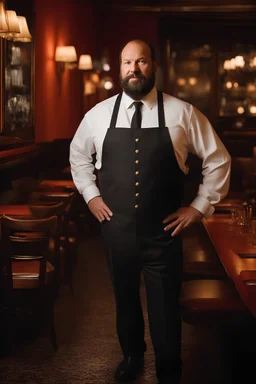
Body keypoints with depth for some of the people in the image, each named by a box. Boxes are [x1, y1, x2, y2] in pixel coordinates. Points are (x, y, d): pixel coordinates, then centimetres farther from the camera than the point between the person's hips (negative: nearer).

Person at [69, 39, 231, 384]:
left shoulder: (182, 113, -7)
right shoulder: (99, 114, -1)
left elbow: (218, 160, 1)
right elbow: (78, 152, 17)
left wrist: (200, 206, -3)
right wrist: (90, 194, 8)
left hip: (163, 231, -2)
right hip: (116, 229, 3)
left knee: (165, 308, 7)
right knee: (124, 298, 21)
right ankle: (132, 355, 47)